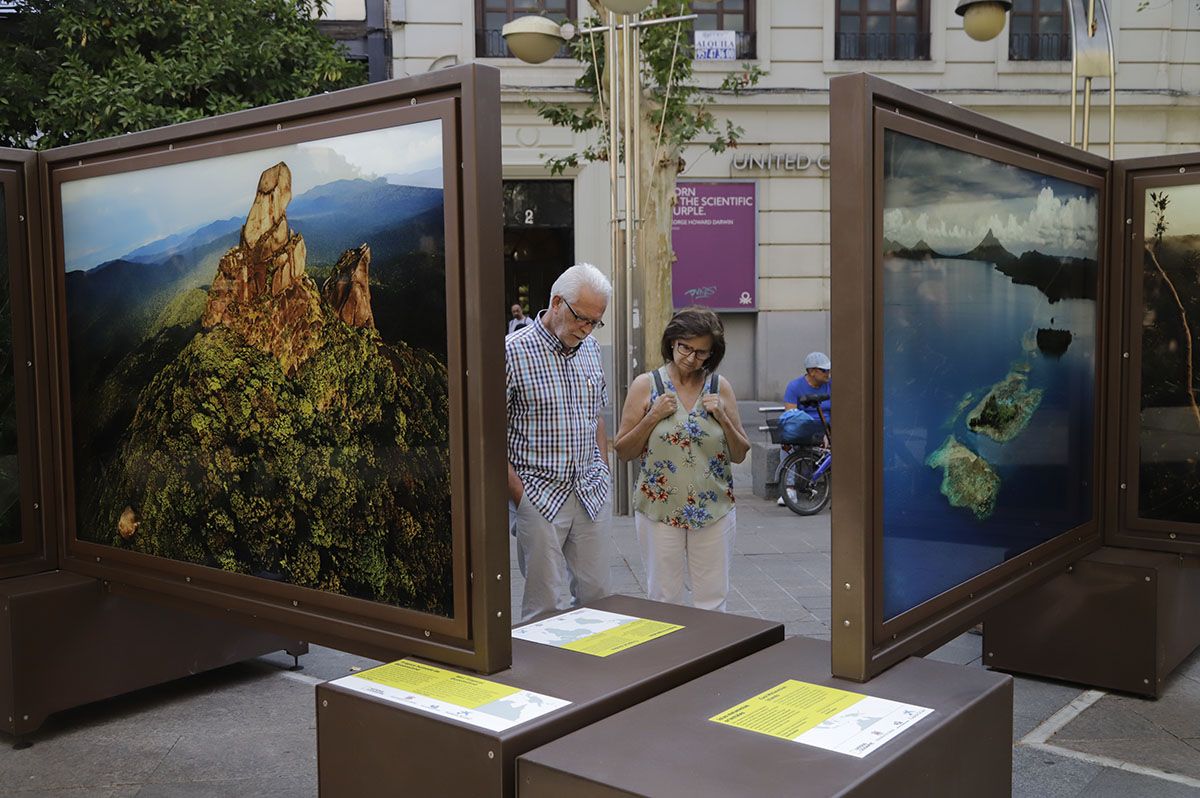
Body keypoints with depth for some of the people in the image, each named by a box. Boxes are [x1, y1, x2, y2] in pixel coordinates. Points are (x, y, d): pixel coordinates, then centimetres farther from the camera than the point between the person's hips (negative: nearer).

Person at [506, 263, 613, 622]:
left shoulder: (590, 348, 10)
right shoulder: (513, 351, -11)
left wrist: (604, 473, 13)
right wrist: (517, 492, -13)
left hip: (592, 494, 6)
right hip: (539, 497, -6)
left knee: (596, 594, 10)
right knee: (545, 605, 1)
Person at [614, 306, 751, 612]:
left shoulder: (720, 387, 3)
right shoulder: (646, 385, -2)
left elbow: (740, 455, 6)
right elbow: (623, 451, -1)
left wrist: (723, 418, -9)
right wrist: (653, 417, -13)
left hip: (714, 509, 2)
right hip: (660, 508, -1)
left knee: (713, 600, 10)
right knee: (664, 601, 8)